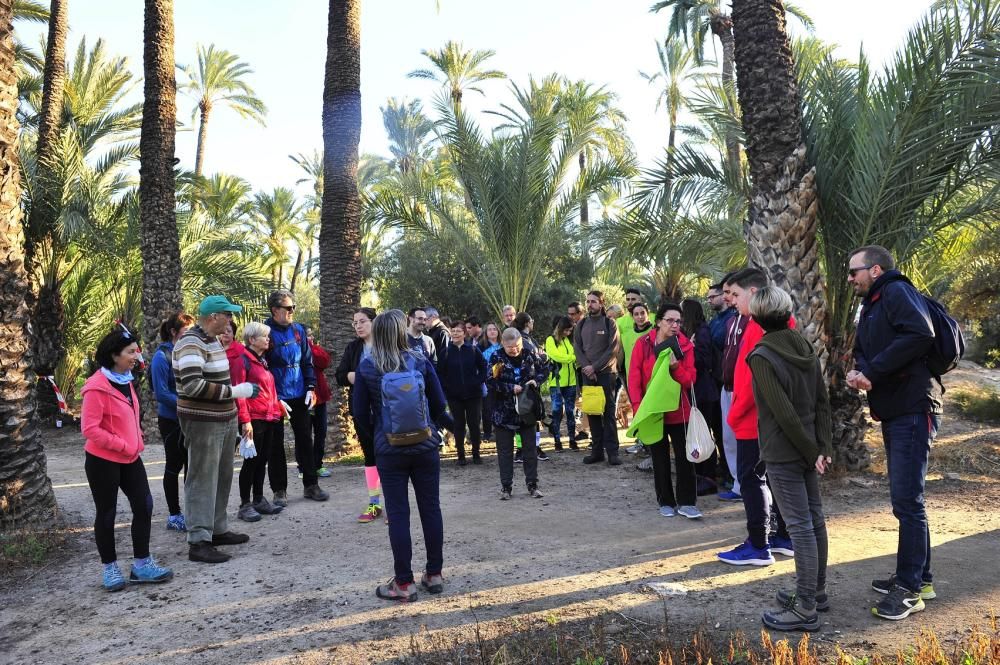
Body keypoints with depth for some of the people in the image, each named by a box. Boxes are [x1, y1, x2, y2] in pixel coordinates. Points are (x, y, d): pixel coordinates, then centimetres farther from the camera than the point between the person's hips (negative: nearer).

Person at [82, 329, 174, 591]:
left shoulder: (126, 380, 8)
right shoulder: (97, 387, -18)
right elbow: (89, 429, -21)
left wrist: (136, 442, 7)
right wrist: (122, 445, -18)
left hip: (130, 458, 8)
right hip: (103, 461, -7)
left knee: (144, 505, 4)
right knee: (106, 513, 6)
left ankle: (142, 564, 15)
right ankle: (110, 568, 20)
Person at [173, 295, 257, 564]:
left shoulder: (213, 341, 14)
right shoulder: (191, 344, -16)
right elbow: (193, 385, -26)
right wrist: (235, 391, -22)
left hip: (224, 420, 9)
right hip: (203, 423, -9)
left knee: (222, 478, 16)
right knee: (202, 481, -5)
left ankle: (218, 530, 27)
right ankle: (199, 541, 1)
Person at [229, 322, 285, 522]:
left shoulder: (262, 360, 17)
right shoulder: (242, 360, -10)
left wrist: (278, 407, 16)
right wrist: (244, 420, -20)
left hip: (269, 418, 8)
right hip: (253, 419, -8)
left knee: (262, 460, 14)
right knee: (251, 460, -2)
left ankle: (259, 500, 24)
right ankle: (245, 505, 7)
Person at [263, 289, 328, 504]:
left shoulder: (298, 330, 3)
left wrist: (311, 387, 0)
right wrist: (274, 399, -16)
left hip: (299, 396, 4)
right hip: (275, 398, -4)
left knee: (305, 439, 10)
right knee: (276, 444, 6)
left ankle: (311, 484, 21)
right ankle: (279, 490, 17)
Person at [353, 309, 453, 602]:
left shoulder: (367, 366, -6)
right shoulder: (420, 361, -3)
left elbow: (360, 410, 0)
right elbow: (439, 405, 1)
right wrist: (449, 423, 22)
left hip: (389, 449, -1)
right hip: (425, 446, 1)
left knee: (398, 514, 5)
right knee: (431, 509, 12)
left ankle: (404, 583, 10)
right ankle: (434, 574, 21)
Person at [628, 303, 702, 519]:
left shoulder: (685, 345, -1)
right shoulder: (643, 343, -5)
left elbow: (690, 379, -3)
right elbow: (634, 377, -6)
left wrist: (676, 366, -21)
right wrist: (638, 407, -13)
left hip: (678, 410, 1)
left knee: (684, 457, 0)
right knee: (660, 458, 10)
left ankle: (687, 502, 11)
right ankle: (666, 502, 21)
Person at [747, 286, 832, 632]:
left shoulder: (762, 357, -17)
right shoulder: (805, 348, 6)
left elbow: (784, 413, -20)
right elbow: (823, 401, 4)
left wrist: (812, 452, -10)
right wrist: (823, 447, 3)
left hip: (784, 453, -8)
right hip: (808, 450, 8)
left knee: (800, 527, -4)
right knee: (815, 519, 15)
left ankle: (805, 608, 4)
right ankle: (816, 590, 29)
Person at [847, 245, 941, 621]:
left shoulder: (897, 291, -11)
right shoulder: (872, 306, 19)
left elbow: (921, 335, -28)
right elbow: (864, 351, 17)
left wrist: (872, 371, -23)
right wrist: (858, 371, -6)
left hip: (913, 410, -10)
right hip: (894, 413, 10)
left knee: (907, 501, -6)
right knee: (906, 499, 16)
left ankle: (910, 589, 4)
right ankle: (919, 577, 28)